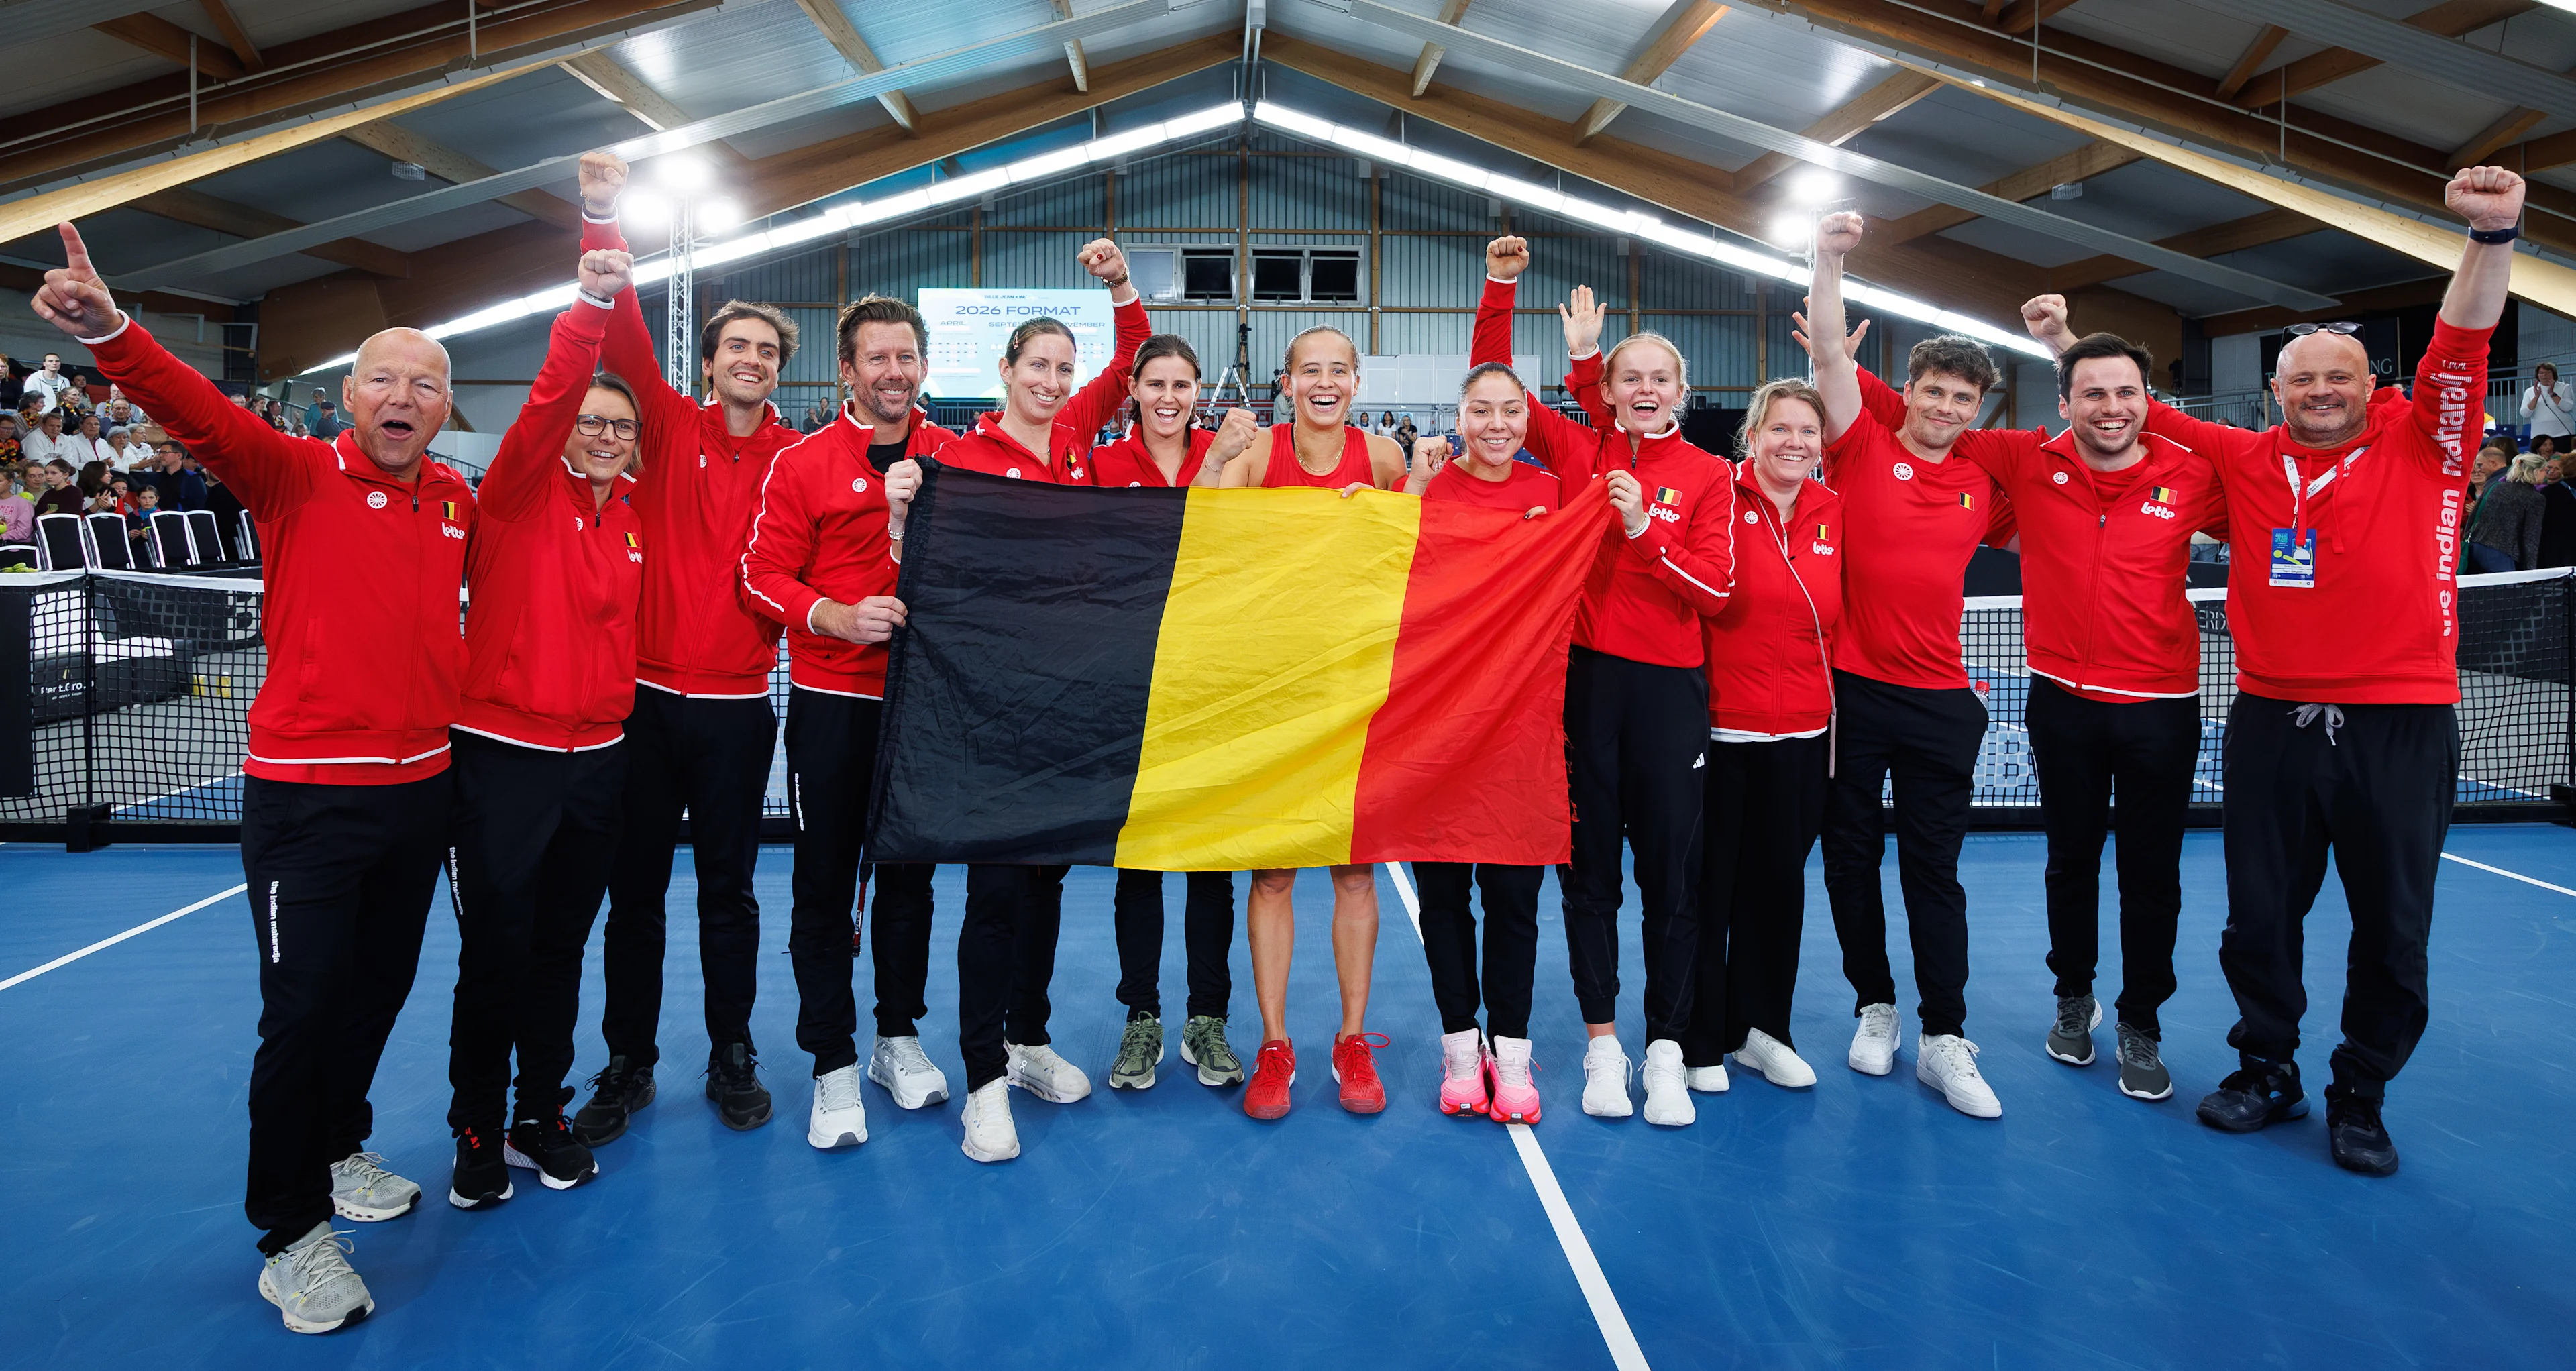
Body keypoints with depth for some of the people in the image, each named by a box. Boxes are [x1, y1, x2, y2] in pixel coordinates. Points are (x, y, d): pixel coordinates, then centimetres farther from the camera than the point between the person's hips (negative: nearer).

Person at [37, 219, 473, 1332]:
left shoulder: (458, 500, 7)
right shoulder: (300, 477, -8)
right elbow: (204, 416, -24)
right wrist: (111, 334, -40)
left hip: (418, 788, 5)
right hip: (306, 793, -5)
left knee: (378, 990, 19)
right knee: (304, 1011, -1)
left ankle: (336, 1151, 43)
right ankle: (290, 1234, 16)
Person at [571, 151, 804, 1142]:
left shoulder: (796, 458, 3)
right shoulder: (669, 428, 3)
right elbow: (622, 337, -10)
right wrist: (601, 221, -21)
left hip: (737, 705, 0)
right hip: (645, 695, 0)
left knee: (728, 893, 9)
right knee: (634, 889, 9)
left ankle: (732, 1059, 23)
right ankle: (627, 1066, 23)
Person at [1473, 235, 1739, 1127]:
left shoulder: (1709, 477, 4)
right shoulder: (1578, 450, 6)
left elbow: (1716, 589, -5)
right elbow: (1490, 380, 5)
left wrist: (1645, 529, -16)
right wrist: (1500, 288, -4)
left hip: (1670, 687, 0)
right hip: (1585, 677, 1)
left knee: (1671, 872, 3)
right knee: (1590, 866, 7)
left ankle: (1666, 1052, 15)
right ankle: (1602, 1045, 19)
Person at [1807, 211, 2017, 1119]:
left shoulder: (1983, 488, 9)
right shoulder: (1864, 449, 0)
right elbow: (1829, 354, -9)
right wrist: (1829, 260, -16)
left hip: (1941, 701, 2)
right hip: (1850, 690, -2)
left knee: (1934, 867, 4)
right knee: (1851, 857, 8)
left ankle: (1945, 1040, 11)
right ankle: (1874, 1008, 25)